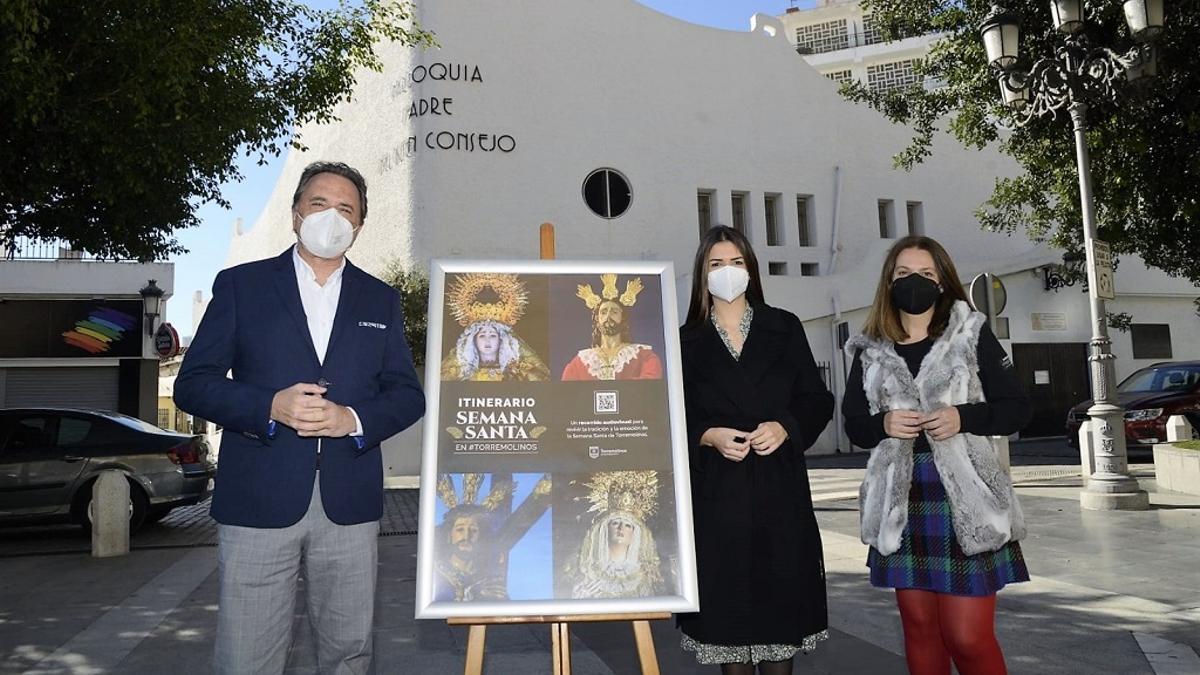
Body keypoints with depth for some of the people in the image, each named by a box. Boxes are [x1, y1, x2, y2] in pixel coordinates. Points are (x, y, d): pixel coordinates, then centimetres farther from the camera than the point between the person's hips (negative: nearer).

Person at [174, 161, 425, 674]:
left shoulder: (381, 300, 13)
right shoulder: (240, 285, 7)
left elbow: (407, 395, 9)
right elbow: (193, 383, 2)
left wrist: (353, 419, -11)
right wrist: (269, 406, -15)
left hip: (350, 502, 2)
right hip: (259, 498, -2)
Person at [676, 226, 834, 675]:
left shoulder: (784, 328, 8)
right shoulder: (687, 340, 6)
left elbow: (817, 400, 6)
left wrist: (784, 427, -12)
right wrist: (709, 435, -14)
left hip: (778, 486, 1)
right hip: (716, 490, 0)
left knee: (780, 594, 4)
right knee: (726, 596, 4)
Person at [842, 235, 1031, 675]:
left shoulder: (972, 334, 2)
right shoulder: (870, 350, 7)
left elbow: (1017, 408, 2)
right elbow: (854, 424, 11)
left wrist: (963, 417, -15)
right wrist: (883, 424, -10)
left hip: (964, 498, -2)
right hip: (901, 502, 3)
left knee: (969, 638, -3)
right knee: (919, 628, 12)